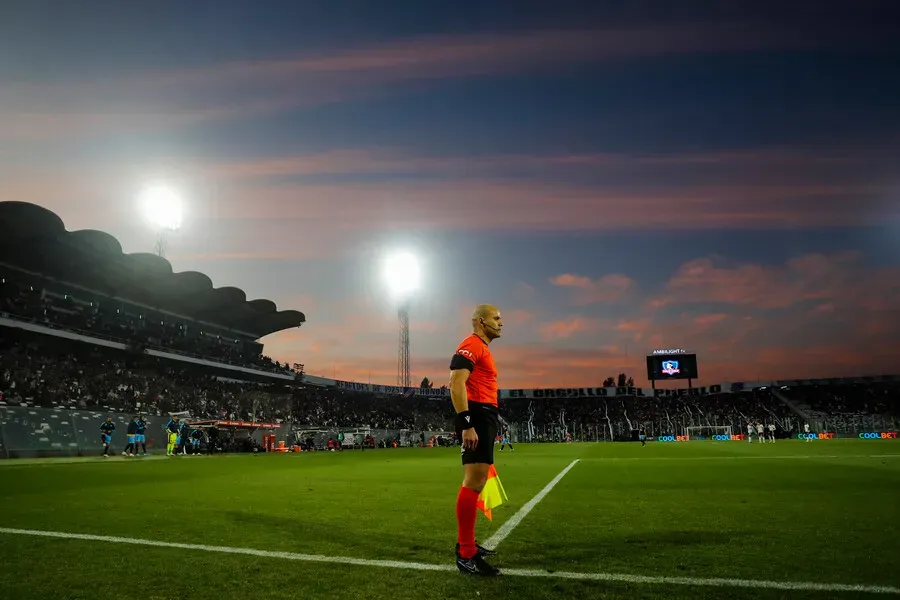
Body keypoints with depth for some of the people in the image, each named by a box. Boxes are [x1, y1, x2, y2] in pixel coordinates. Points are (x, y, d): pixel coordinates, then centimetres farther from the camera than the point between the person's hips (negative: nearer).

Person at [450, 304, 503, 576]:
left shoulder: (482, 349, 23)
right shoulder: (471, 345, -10)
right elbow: (456, 383, -22)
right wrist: (467, 424, -27)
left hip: (485, 418, 11)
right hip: (476, 417, -11)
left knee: (477, 480, 16)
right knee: (474, 480, -13)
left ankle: (465, 542, 26)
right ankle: (466, 555, -10)